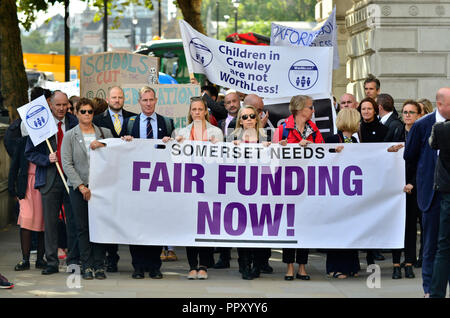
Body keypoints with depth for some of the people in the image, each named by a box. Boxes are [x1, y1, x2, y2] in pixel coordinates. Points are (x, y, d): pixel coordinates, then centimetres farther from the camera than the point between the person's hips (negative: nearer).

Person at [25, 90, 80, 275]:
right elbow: (30, 152, 4)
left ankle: (73, 260, 10)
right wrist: (46, 159, -13)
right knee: (50, 222, 3)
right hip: (50, 179, -1)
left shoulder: (74, 123, 6)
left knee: (74, 221, 2)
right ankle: (52, 262, 11)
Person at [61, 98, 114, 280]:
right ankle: (86, 266, 7)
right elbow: (67, 164, -2)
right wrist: (81, 186, -10)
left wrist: (103, 146, -13)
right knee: (83, 227, 2)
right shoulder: (70, 136, 4)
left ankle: (99, 265, 4)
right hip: (79, 188, -1)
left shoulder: (105, 133, 9)